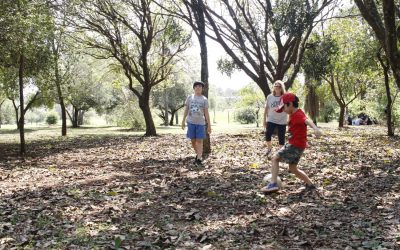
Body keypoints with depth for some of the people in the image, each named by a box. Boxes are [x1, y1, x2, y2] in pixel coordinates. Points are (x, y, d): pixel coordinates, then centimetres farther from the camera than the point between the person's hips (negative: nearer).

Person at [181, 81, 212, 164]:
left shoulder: (204, 99, 3)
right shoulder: (189, 97, 8)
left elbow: (206, 113, 3)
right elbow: (186, 110, 11)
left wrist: (209, 125, 1)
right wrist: (183, 121, 7)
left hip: (200, 123, -2)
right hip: (191, 122, 2)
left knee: (199, 140, -4)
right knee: (193, 140, 7)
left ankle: (199, 158, -1)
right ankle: (198, 154, 28)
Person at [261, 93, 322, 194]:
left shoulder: (298, 115, -20)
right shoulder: (294, 114, 11)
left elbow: (307, 120, -41)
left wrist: (315, 128, -59)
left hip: (296, 145, -10)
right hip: (293, 144, 10)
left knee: (275, 158, -7)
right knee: (293, 169, 18)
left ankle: (273, 184, -10)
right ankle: (310, 184, 25)